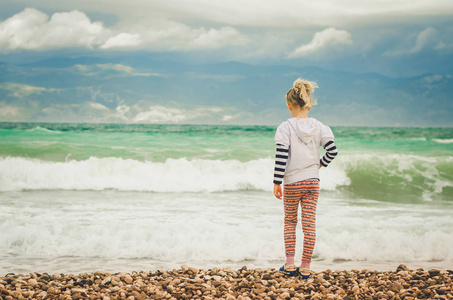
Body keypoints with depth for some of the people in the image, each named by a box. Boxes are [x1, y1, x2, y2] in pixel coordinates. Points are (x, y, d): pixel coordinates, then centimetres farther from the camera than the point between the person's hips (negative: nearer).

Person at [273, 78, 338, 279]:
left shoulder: (285, 128, -10)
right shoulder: (319, 127, 0)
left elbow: (281, 157, -13)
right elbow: (332, 151, -3)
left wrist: (276, 182, -8)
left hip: (292, 182, -2)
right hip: (312, 181, 2)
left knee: (290, 222, 13)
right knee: (309, 224, 5)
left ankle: (290, 263, 6)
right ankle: (305, 267, 6)